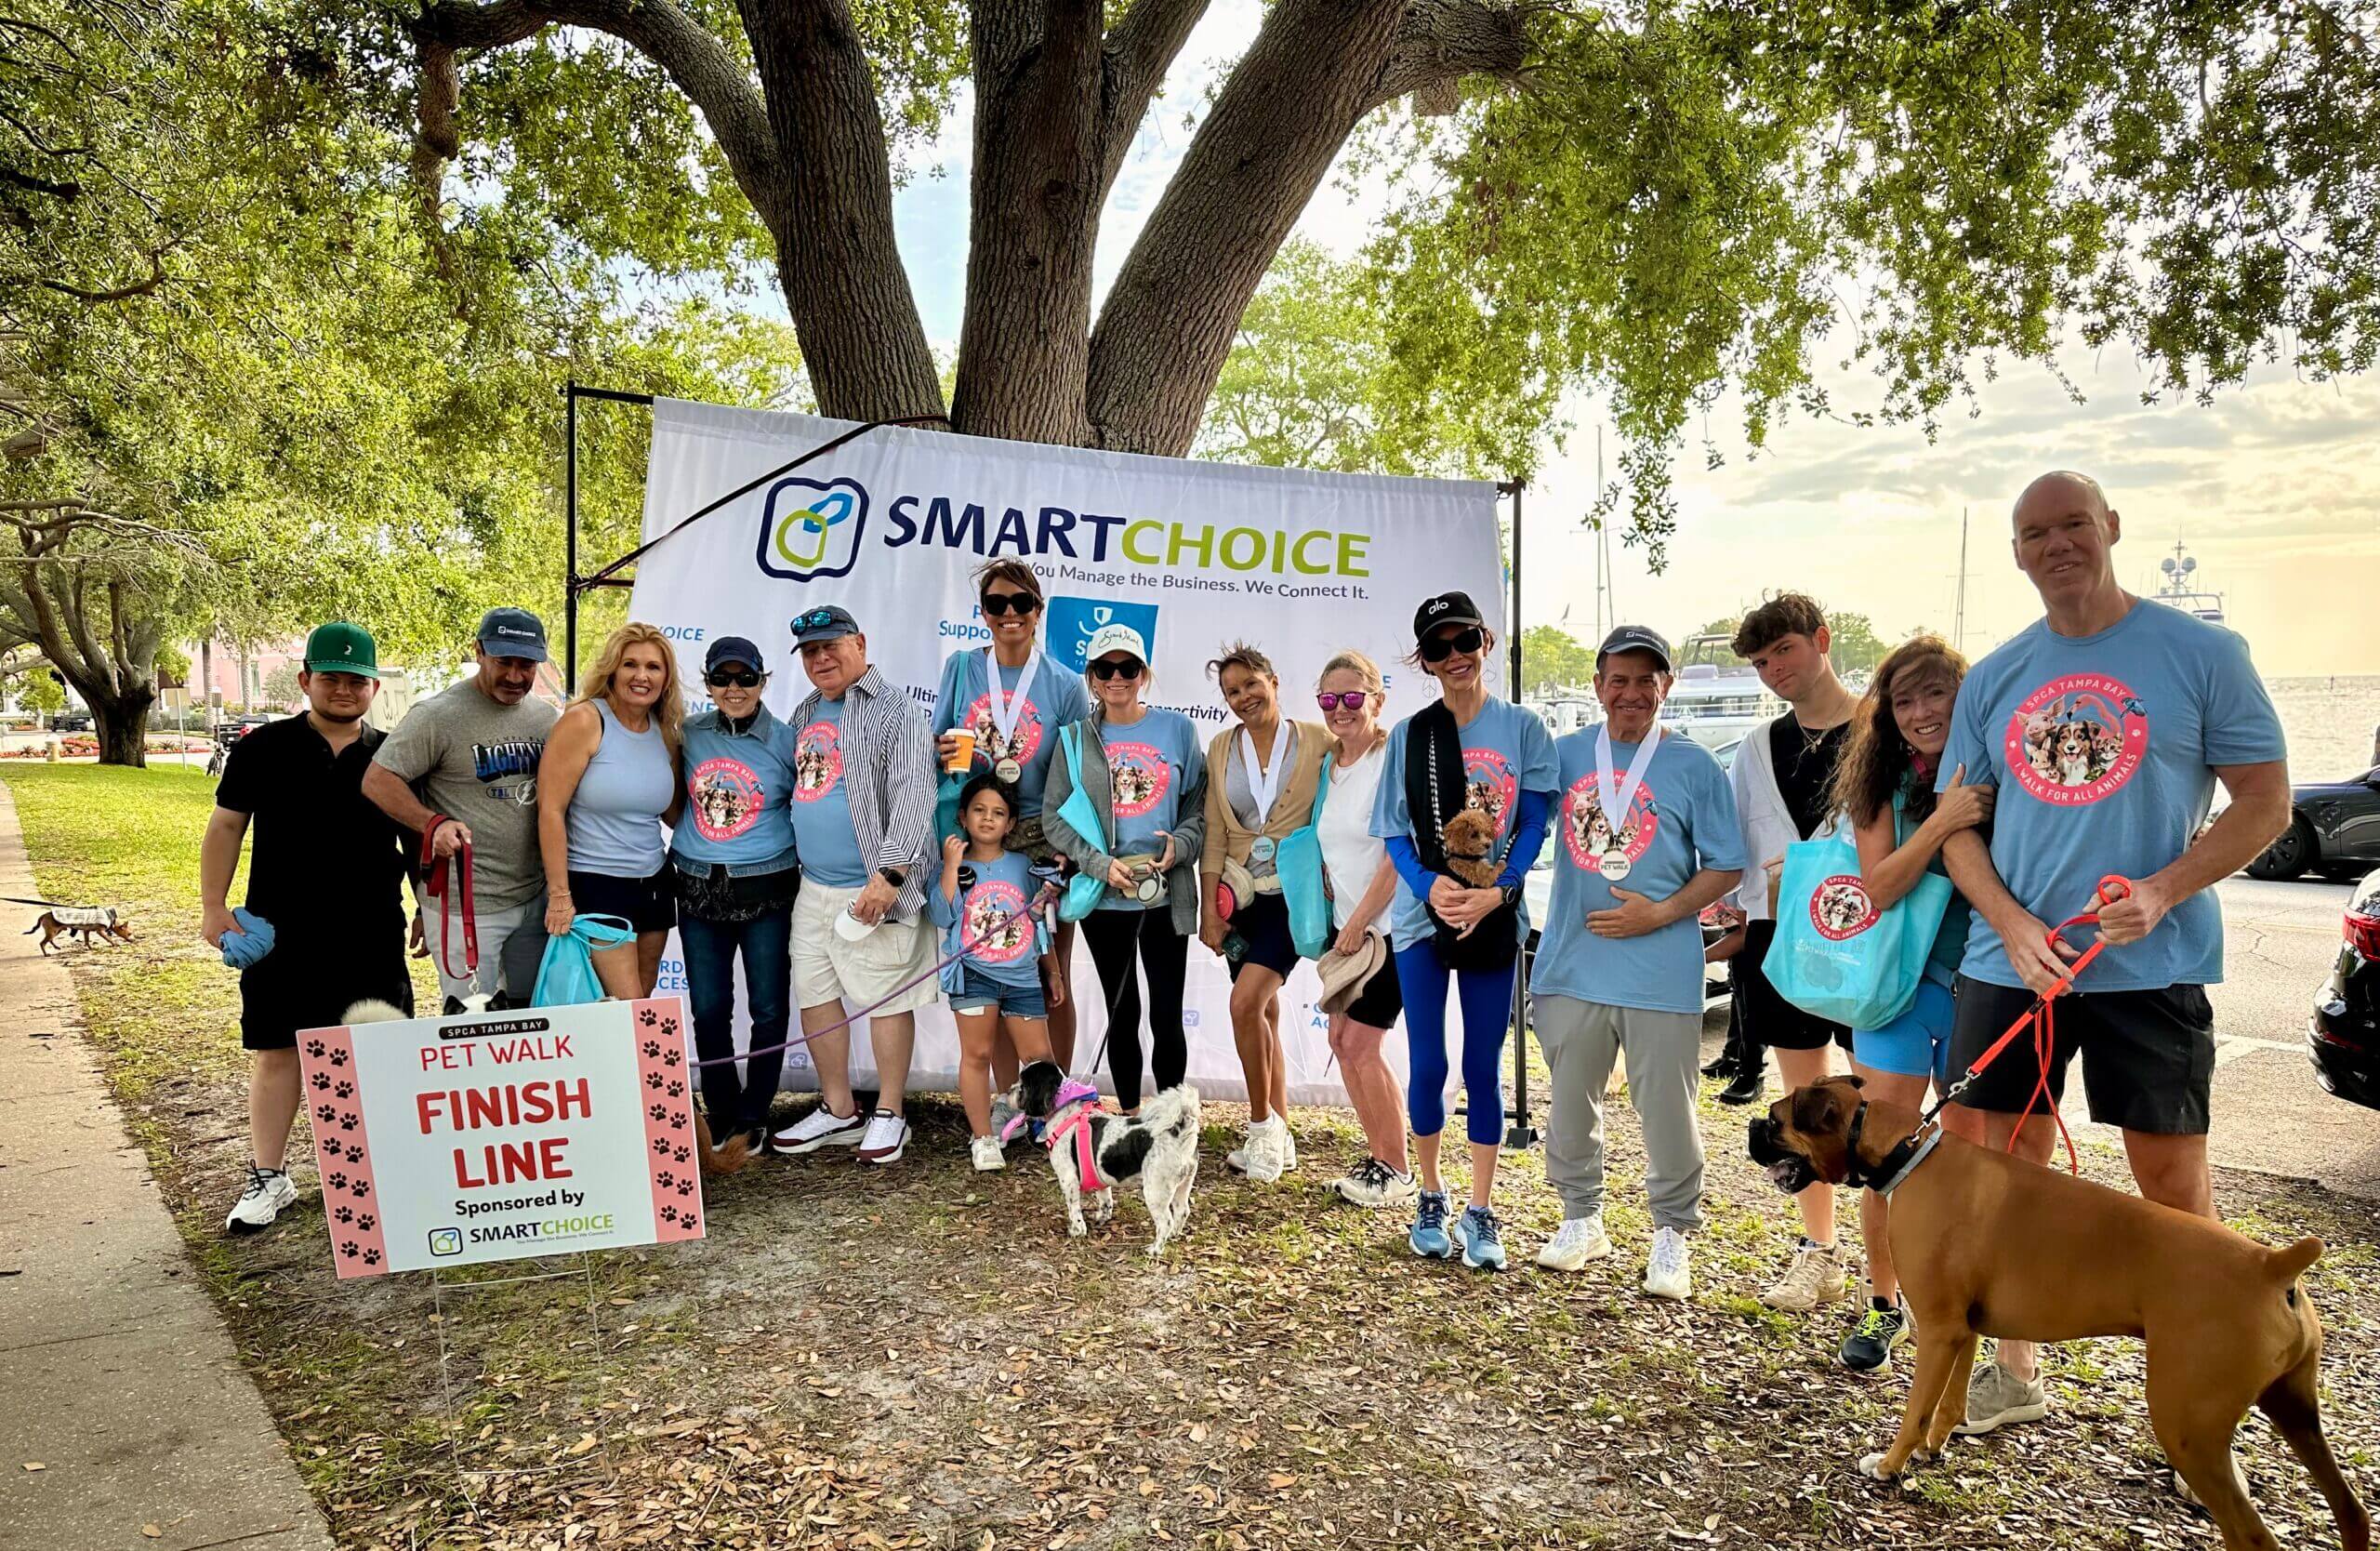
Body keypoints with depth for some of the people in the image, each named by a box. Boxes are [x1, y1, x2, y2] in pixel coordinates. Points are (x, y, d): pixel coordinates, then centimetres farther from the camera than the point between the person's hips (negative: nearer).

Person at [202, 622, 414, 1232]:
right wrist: (213, 906, -1)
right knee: (277, 1051, 7)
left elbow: (415, 839, 12)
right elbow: (227, 826, 4)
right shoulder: (264, 749, 1)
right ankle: (268, 1177, 20)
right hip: (282, 936, -1)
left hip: (373, 935, 1)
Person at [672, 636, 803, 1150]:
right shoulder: (687, 735, 3)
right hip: (698, 891, 2)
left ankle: (753, 1117, 21)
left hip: (767, 890, -2)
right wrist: (696, 838, 8)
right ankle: (720, 1118, 24)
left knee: (769, 1010, 5)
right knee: (708, 1010, 8)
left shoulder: (786, 741, -4)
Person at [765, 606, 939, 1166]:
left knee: (886, 998, 0)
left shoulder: (896, 710, -8)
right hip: (812, 887, 8)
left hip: (872, 889, -8)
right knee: (814, 995, 11)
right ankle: (839, 1112, 24)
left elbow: (914, 798, -15)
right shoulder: (804, 714, 16)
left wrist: (890, 874, -22)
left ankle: (889, 1115, 13)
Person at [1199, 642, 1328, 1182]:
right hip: (1241, 897, 4)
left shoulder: (1318, 741, -4)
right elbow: (1214, 834, 4)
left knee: (1246, 1001, -18)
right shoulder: (1221, 748, 6)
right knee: (1265, 1014, 10)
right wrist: (1209, 909, 0)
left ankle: (1263, 1124, 0)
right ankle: (1277, 1137, 20)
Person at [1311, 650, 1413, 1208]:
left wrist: (1358, 922, -16)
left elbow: (1399, 855, -19)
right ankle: (1378, 1156, 22)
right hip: (1346, 924, 8)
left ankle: (1397, 1172, 8)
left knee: (1361, 1043, -7)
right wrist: (1336, 922, 5)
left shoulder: (1392, 761, -15)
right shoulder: (1329, 766, 8)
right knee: (1342, 1039, 8)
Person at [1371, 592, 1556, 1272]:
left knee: (1483, 1068, 4)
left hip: (1496, 920, -1)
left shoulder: (1522, 728, 2)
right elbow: (1394, 832, 3)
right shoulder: (1409, 734, 4)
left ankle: (1480, 1212, 16)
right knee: (1427, 1066, 4)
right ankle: (1431, 1197, 23)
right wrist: (1430, 886, -16)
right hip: (1422, 917, 1)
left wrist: (1496, 891, -16)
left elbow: (1533, 824, -2)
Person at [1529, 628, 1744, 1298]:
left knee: (1667, 1110, 3)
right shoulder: (1564, 753, 7)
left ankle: (1673, 1234, 22)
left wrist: (1661, 913, -12)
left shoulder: (1694, 765, -1)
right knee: (1570, 1103, 13)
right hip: (1572, 963, 3)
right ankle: (1581, 1218, 32)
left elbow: (1726, 866, 0)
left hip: (1661, 969, -3)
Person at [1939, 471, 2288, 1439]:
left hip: (2151, 965, -3)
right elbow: (1957, 824, 9)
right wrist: (2013, 924, -8)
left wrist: (2162, 891, -18)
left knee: (2173, 1179, 4)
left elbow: (2266, 801, -2)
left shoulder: (2201, 654, -2)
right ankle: (2015, 1372, 26)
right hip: (2008, 961, 4)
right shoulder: (1992, 680, 8)